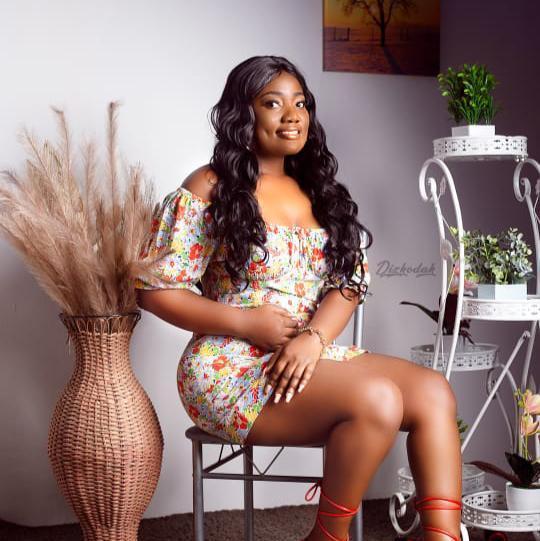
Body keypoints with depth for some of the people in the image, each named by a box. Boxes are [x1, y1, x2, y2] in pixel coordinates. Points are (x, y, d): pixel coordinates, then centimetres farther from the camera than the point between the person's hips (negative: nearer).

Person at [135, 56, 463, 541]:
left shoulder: (317, 190, 15)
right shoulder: (209, 190, -2)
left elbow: (350, 282, 6)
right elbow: (157, 290, -6)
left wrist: (314, 337, -14)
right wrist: (246, 322, -16)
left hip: (313, 354, 6)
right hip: (231, 367, -6)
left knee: (432, 391, -16)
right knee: (378, 400, -28)